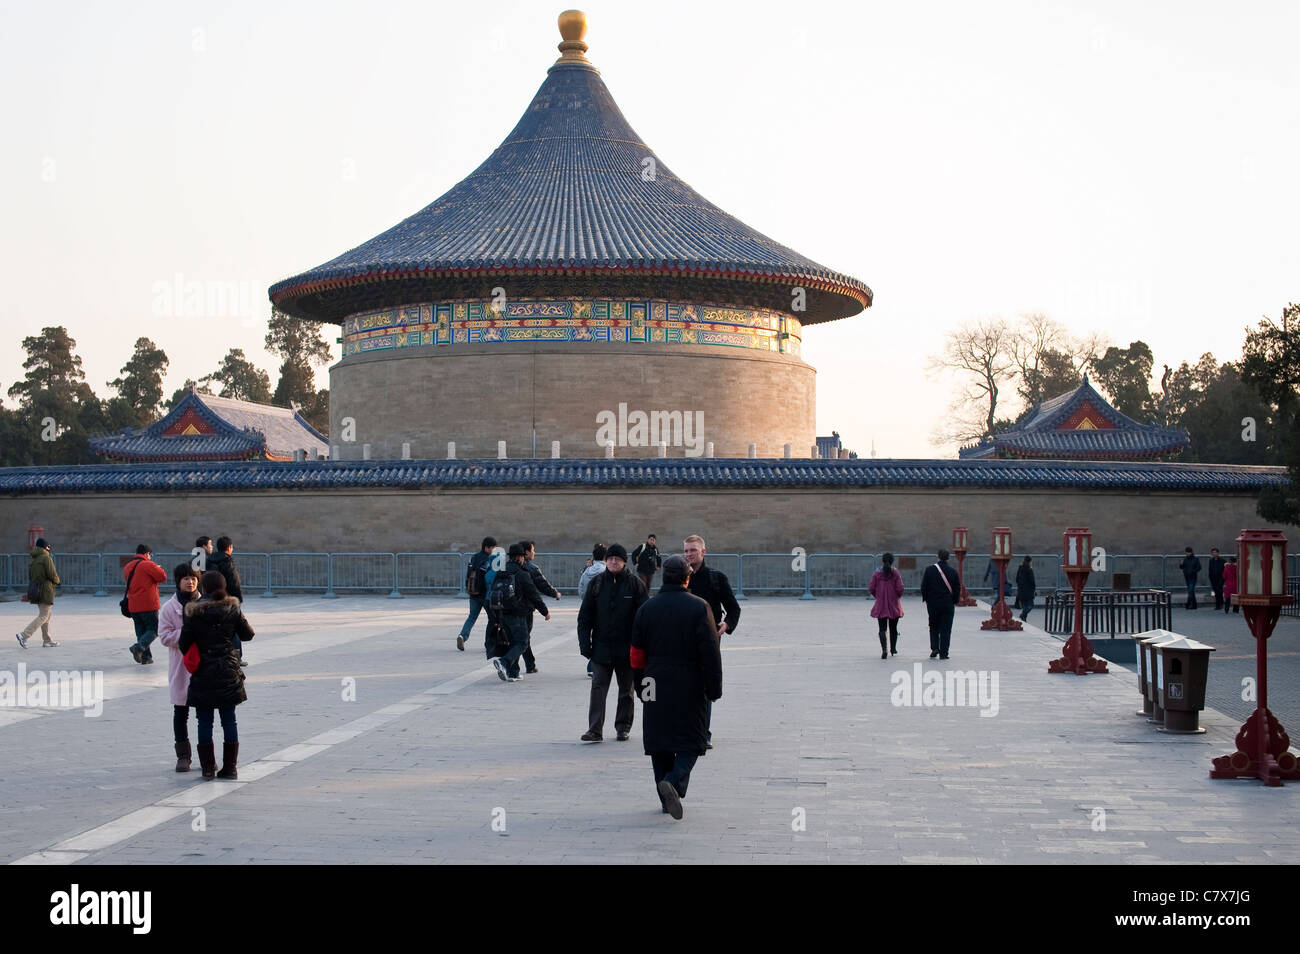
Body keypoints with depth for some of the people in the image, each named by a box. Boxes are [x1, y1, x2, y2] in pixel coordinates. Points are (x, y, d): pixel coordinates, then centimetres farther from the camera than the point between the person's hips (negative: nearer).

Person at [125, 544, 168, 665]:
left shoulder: (127, 566, 14)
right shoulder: (147, 564, -10)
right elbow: (162, 577, -11)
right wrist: (158, 569, 8)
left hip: (133, 606, 7)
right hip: (149, 605, -7)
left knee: (141, 631, 12)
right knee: (153, 629, -1)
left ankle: (145, 657, 8)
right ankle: (139, 646, -22)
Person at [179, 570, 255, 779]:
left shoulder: (194, 612, -7)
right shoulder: (232, 609, -3)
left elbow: (183, 643, -5)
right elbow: (247, 635, 6)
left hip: (203, 674, -2)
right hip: (228, 673, 2)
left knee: (205, 721, 6)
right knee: (229, 720, 8)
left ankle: (208, 767, 7)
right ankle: (230, 767, 10)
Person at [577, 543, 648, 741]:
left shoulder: (635, 584, -2)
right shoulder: (596, 584, 4)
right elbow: (584, 617, 5)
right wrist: (585, 643, -3)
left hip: (627, 649, -1)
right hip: (601, 647, 1)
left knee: (626, 690, 10)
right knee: (598, 688, -4)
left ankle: (623, 727, 21)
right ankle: (595, 729, -3)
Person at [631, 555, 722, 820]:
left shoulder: (646, 608, 5)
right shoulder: (698, 607, -6)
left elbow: (636, 655, 9)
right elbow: (711, 653, -8)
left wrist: (641, 687, 17)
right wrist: (714, 689, -2)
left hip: (656, 687, 3)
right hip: (690, 688, -3)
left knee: (659, 742, 10)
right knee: (690, 741, 2)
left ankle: (666, 799, 12)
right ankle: (674, 781, -21)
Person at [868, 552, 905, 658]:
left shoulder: (877, 574, -4)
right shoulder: (896, 573, -7)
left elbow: (871, 588, -4)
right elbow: (900, 588, -11)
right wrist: (898, 596, 10)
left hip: (880, 605, 0)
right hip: (894, 605, 0)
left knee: (882, 629, -1)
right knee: (893, 628, 18)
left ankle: (884, 649, -20)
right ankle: (893, 648, 29)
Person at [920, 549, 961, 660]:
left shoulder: (929, 570, -5)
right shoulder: (953, 572, -3)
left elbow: (923, 587, -2)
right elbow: (957, 589, 1)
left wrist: (926, 599, 9)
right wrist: (954, 602, 12)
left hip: (933, 604, 0)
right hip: (948, 605, 0)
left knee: (933, 627, 16)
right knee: (946, 629, 3)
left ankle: (934, 648, 3)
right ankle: (943, 653, 1)